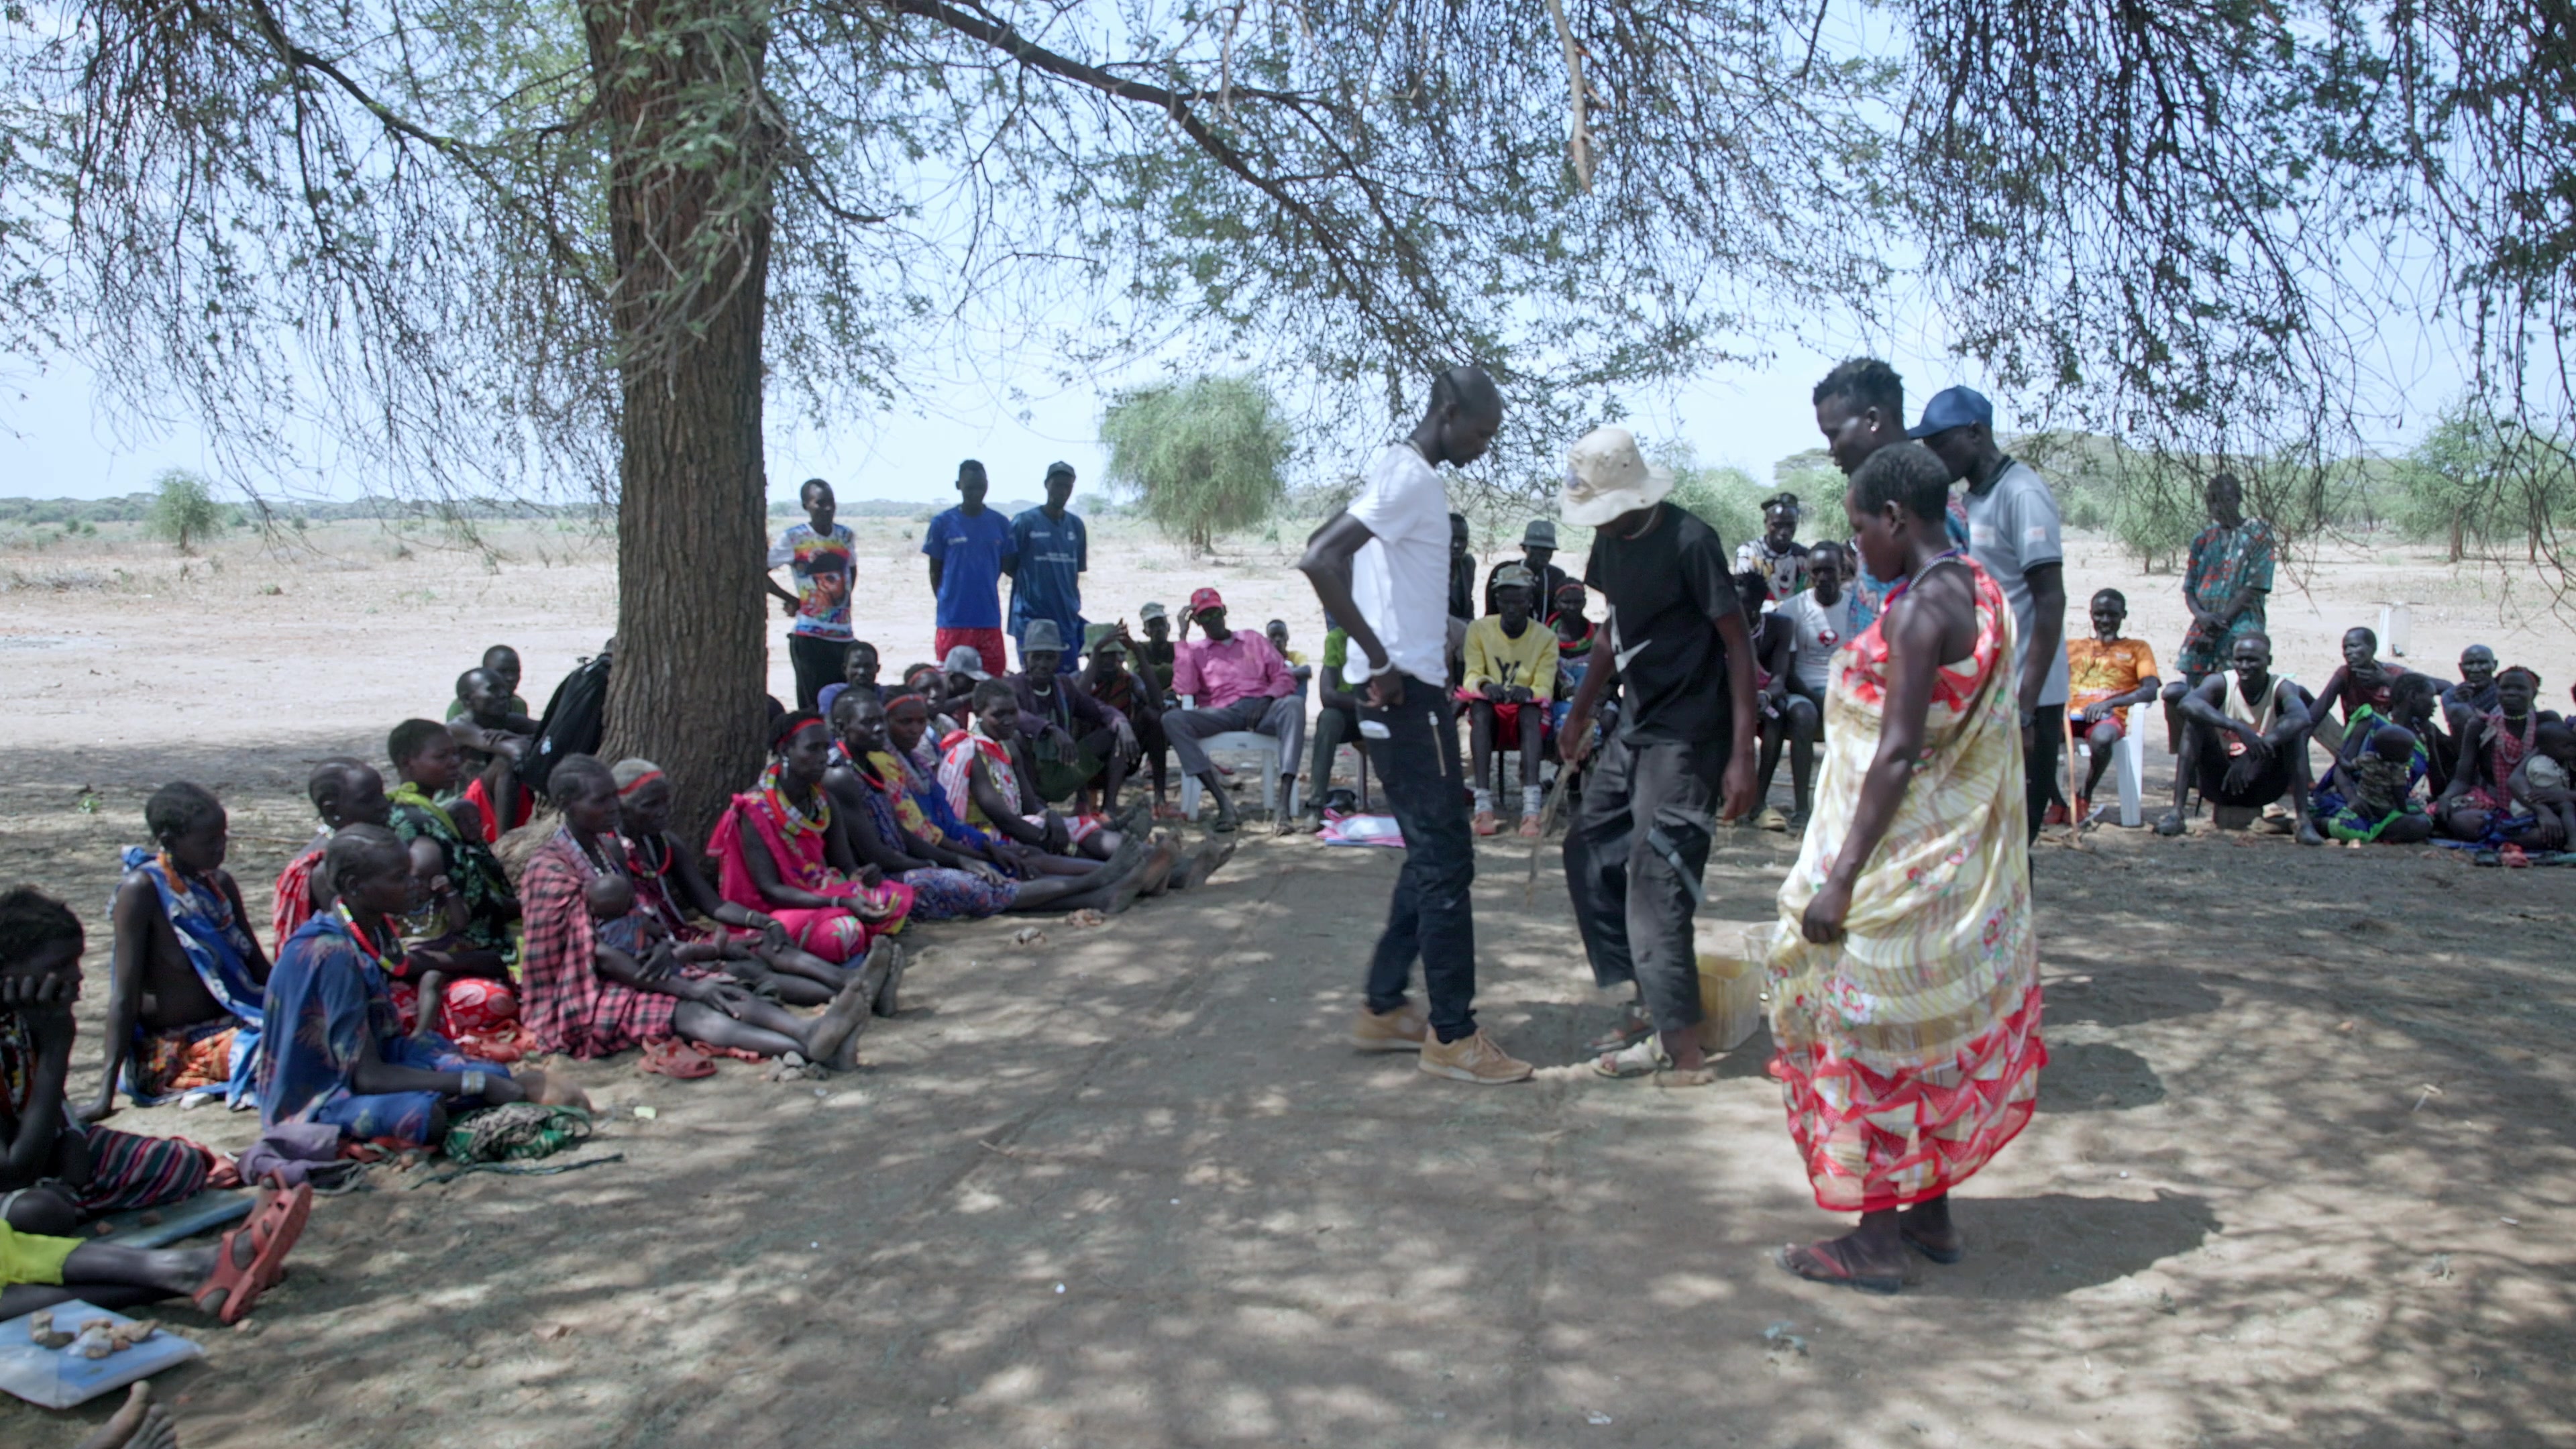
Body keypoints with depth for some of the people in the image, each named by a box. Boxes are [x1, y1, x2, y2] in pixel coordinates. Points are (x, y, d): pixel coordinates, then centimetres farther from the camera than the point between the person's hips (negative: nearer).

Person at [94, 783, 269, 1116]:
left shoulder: (220, 883, 8)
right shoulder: (142, 891, -12)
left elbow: (259, 968, 16)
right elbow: (125, 995, -16)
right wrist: (106, 1092, -19)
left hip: (230, 1026, 7)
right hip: (171, 1050, -7)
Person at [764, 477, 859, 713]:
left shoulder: (846, 535, 8)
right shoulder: (793, 538, -3)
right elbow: (761, 574, 2)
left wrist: (844, 600, 10)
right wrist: (792, 601, 1)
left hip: (843, 633, 4)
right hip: (808, 634, -4)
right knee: (813, 704, -4)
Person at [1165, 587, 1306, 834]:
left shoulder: (1253, 641, 25)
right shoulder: (1194, 650, 22)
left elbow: (1284, 678, 14)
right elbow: (1184, 690, 2)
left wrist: (1266, 700, -8)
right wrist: (1182, 638, 8)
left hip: (1262, 710, 0)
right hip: (1221, 714, 0)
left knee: (1294, 703, -34)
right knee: (1172, 720, -29)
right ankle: (1223, 803, -38)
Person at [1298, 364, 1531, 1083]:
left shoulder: (1398, 471, 14)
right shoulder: (1411, 479, -15)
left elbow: (1326, 549, 23)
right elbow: (1319, 561, -27)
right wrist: (1380, 656, -21)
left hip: (1412, 688, 10)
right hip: (1405, 693, -10)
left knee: (1431, 856, 16)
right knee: (1446, 862, -5)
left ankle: (1384, 1009, 22)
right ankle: (1452, 1035, 2)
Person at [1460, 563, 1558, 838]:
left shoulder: (1546, 637, 1)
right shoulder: (1479, 629, 3)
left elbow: (1545, 688, -7)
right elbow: (1472, 676, -5)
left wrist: (1528, 693, -32)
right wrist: (1485, 686, -31)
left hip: (1527, 715, 0)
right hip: (1489, 714, 1)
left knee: (1530, 708, -36)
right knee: (1479, 706, -35)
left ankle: (1531, 808, -53)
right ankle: (1483, 804, -46)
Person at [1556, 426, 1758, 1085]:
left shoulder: (1690, 541, -17)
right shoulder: (1611, 540, 6)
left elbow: (1738, 644, -17)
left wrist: (1742, 756, -21)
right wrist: (1580, 714, 22)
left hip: (1686, 738, -9)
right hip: (1635, 726, 9)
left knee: (1655, 880, -10)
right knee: (1589, 849, 11)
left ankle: (1680, 1049, -3)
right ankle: (1645, 999, 21)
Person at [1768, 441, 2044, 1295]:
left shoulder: (1917, 611, -19)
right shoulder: (1984, 594, 9)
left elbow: (1898, 754, -23)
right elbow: (1973, 738, 13)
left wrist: (1840, 876, -22)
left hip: (1905, 861, -9)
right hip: (1967, 860, 10)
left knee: (1871, 1030, 0)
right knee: (1941, 1029, 16)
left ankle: (1877, 1239, 9)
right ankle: (1932, 1215, 27)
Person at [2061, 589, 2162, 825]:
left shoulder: (2137, 648, 21)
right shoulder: (2072, 646, 29)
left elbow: (2151, 690, 4)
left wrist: (2109, 702, -14)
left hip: (2107, 717, -2)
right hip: (2071, 715, 2)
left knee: (2102, 738, -41)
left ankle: (2085, 800, -16)